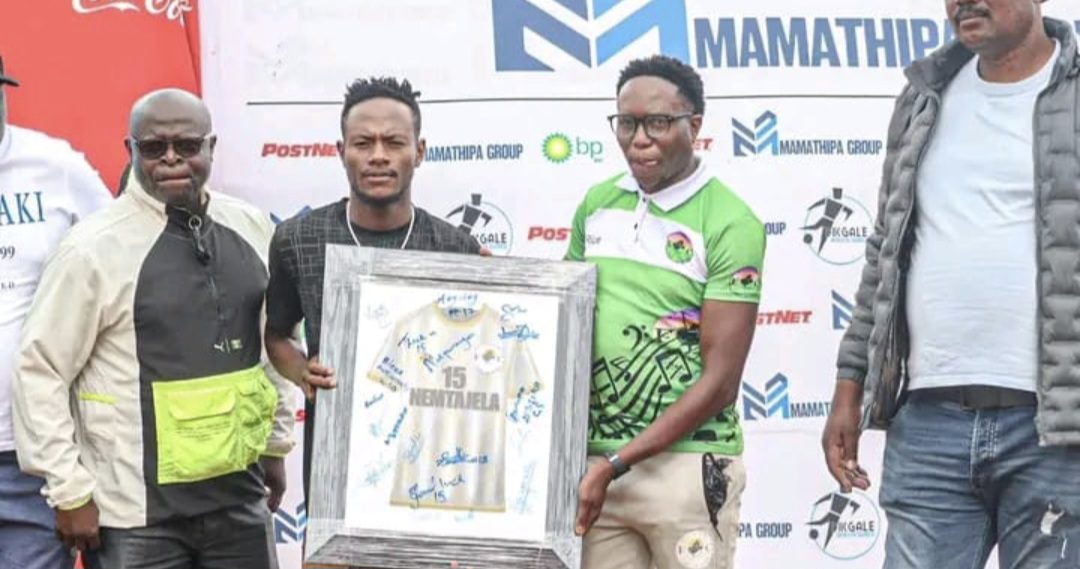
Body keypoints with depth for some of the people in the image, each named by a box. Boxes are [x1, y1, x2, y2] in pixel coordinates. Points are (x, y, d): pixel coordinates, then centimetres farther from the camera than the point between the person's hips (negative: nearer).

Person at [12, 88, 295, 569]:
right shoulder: (96, 247, -9)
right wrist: (70, 492, -10)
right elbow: (39, 372, -8)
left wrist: (275, 442, 19)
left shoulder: (250, 229, 5)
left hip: (240, 497, 4)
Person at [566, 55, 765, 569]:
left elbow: (719, 382, -11)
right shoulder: (596, 205, 9)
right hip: (594, 465, 4)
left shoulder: (730, 224, -7)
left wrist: (614, 465, -15)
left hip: (686, 465, -4)